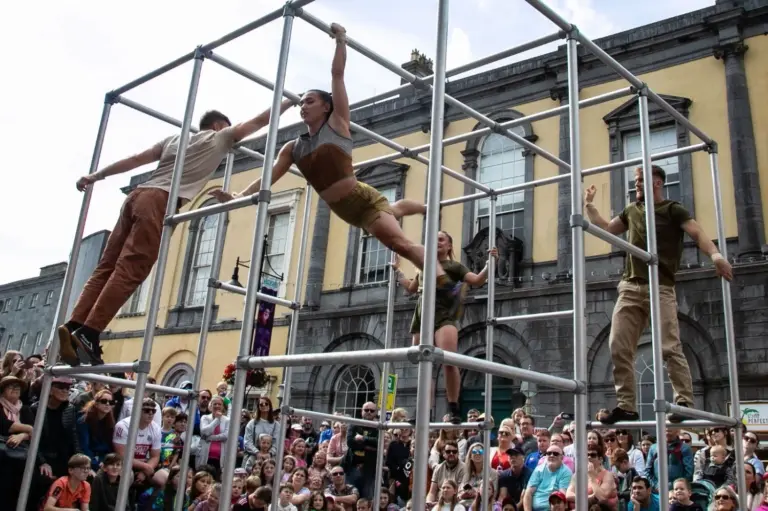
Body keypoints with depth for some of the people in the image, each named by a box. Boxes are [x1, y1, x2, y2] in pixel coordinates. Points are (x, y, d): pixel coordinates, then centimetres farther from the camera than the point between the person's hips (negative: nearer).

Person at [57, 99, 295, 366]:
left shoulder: (174, 138, 30)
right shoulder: (220, 137, 16)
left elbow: (135, 159, 26)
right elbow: (261, 120, 20)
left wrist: (96, 176, 28)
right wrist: (289, 101, 31)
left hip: (139, 195, 7)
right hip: (160, 202, -7)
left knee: (107, 267, 3)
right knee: (129, 271, -13)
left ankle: (74, 326, -6)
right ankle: (88, 334, -20)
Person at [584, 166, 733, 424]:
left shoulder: (673, 210, 3)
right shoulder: (632, 211, 20)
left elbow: (697, 233, -12)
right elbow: (606, 229, 32)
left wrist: (715, 254, -30)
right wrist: (589, 204, 26)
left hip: (660, 288, -5)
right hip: (630, 287, 6)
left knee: (670, 348, -10)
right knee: (619, 347, -1)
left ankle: (685, 403, -3)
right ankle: (626, 406, 4)